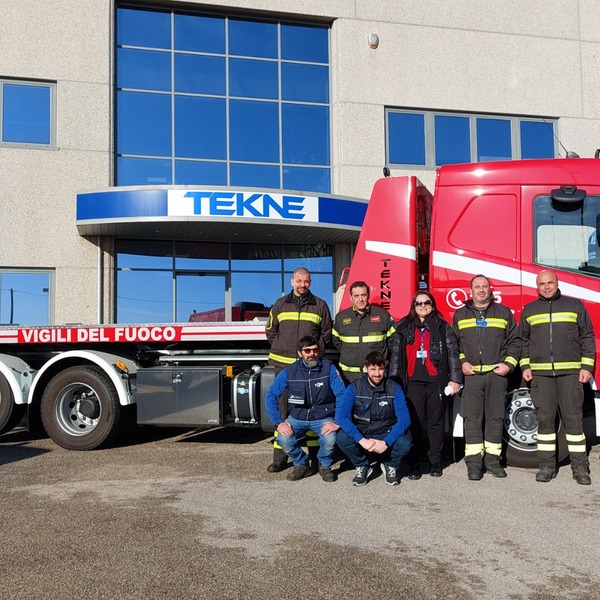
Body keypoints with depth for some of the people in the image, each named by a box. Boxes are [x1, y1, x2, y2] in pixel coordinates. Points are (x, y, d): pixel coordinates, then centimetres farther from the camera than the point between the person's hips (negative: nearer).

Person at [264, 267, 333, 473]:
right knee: (282, 409, 1)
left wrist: (315, 350, 4)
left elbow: (326, 333, 14)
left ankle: (315, 454, 10)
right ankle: (280, 457, 5)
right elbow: (270, 331, 18)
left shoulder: (320, 305, 8)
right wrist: (280, 348, 8)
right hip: (283, 365, 1)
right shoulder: (280, 305, 12)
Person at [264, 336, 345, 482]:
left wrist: (338, 422, -22)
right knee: (284, 439, -27)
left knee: (330, 440, -31)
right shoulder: (289, 371, -5)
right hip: (297, 418, 1)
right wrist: (278, 422, -16)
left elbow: (342, 395, -12)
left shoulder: (328, 368, -8)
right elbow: (271, 395, -5)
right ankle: (301, 465, 6)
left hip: (323, 418, -1)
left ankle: (324, 466, 5)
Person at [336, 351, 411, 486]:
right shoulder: (354, 388, -9)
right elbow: (341, 416, -20)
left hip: (387, 436, 0)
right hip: (361, 436, 0)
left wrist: (386, 442, -28)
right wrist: (362, 440, -31)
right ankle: (362, 466, 2)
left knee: (404, 443, -31)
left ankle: (391, 466, 6)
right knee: (342, 437, -30)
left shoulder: (394, 388, -7)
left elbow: (404, 419, -15)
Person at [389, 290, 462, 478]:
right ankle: (414, 464, 3)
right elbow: (396, 355, 11)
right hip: (413, 382, 0)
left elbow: (453, 354, 4)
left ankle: (435, 461, 14)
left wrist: (455, 379, -3)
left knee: (436, 421, 4)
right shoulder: (404, 329, 12)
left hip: (437, 381, 0)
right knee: (415, 423, -3)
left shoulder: (443, 328, 9)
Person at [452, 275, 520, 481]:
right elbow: (453, 343, 12)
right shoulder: (460, 315, 12)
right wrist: (461, 362, -2)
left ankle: (492, 459, 13)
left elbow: (514, 341, 9)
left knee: (495, 417, 4)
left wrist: (509, 364, -3)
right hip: (471, 374, 0)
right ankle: (474, 462, 0)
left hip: (497, 373, 0)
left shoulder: (504, 313, 11)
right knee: (472, 418, -3)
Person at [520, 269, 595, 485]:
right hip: (540, 373, 2)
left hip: (570, 372, -1)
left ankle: (580, 467, 6)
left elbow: (587, 336, 6)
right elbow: (523, 340, 16)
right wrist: (525, 366, 6)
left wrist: (586, 366, -1)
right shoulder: (529, 310, 12)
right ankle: (547, 465, 9)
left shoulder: (575, 305, 7)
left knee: (573, 417, -1)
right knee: (545, 419, 2)